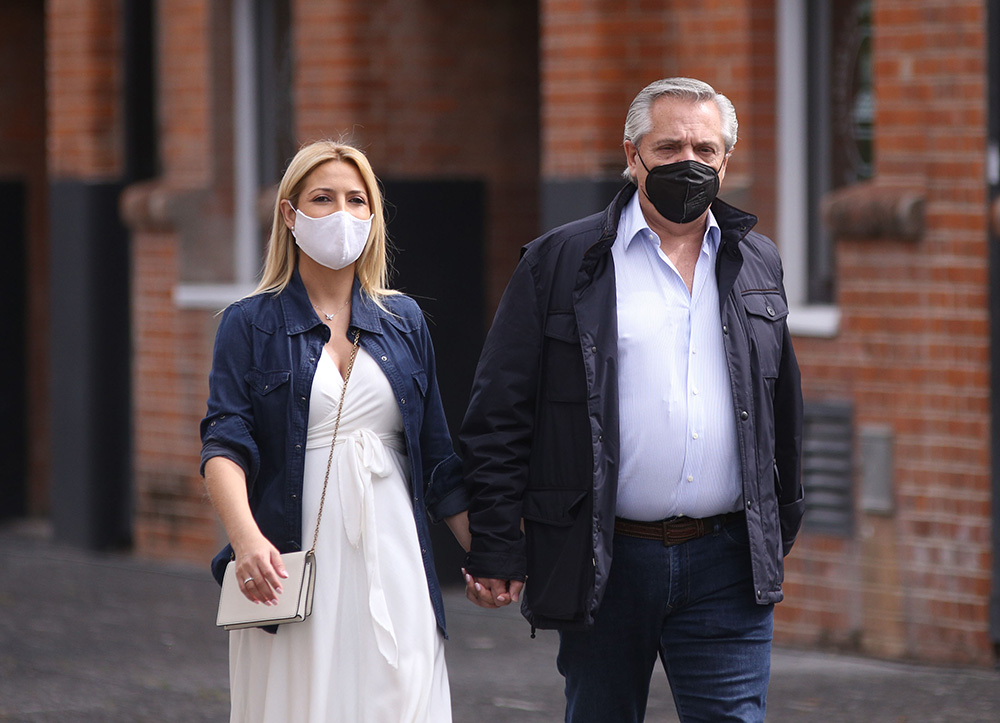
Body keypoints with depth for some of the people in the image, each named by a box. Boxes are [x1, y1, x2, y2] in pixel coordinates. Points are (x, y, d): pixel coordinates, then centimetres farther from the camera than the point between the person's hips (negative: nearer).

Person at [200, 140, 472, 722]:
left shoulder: (403, 321, 13)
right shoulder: (252, 324, 4)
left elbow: (437, 458, 16)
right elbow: (225, 444, -8)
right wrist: (246, 535, -26)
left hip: (392, 563, 3)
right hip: (291, 570, -3)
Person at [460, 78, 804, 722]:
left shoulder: (756, 264, 12)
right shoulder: (560, 262, 0)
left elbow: (782, 408, 20)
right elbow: (501, 413, -2)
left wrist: (782, 526, 19)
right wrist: (497, 548, -6)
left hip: (727, 569, 2)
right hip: (603, 567, -2)